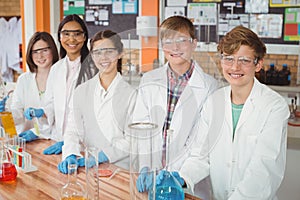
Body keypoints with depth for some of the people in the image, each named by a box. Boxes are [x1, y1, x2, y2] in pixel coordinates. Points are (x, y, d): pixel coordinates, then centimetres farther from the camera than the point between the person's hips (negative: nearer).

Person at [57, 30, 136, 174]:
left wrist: (102, 156, -16)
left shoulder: (131, 93, -1)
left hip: (122, 168, -4)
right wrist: (70, 155, -12)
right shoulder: (81, 91, 10)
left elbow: (131, 139, -5)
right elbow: (73, 131, 6)